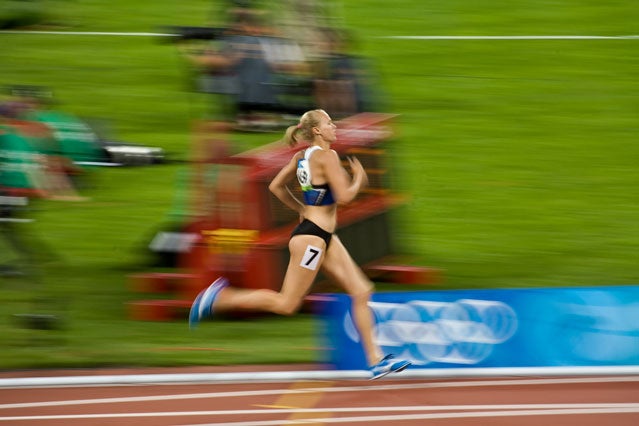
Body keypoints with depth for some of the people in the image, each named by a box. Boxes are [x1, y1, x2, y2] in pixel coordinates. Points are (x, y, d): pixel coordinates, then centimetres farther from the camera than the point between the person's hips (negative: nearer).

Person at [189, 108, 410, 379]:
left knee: (361, 291, 5)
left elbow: (276, 186, 17)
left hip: (325, 238, 10)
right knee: (287, 304, -3)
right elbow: (344, 196, -22)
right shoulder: (326, 156, -17)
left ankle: (376, 360, 3)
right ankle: (218, 298, 4)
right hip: (311, 237, -10)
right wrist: (359, 179, -4)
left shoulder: (302, 156, 10)